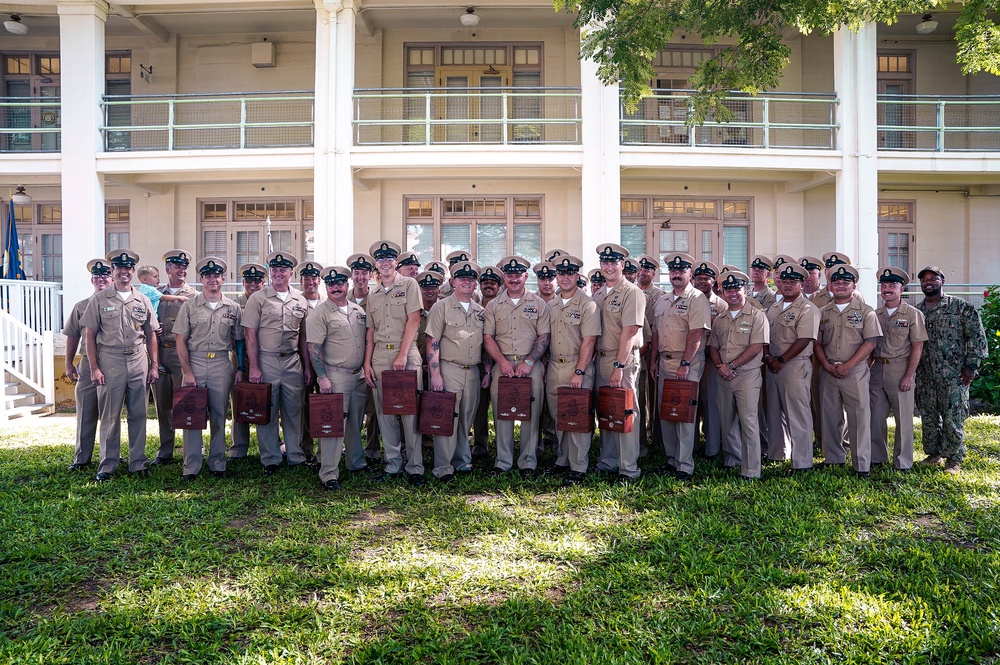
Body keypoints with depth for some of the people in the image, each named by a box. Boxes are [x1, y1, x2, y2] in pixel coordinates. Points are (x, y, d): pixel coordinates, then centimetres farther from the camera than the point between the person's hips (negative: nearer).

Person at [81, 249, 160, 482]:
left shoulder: (143, 300, 9)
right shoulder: (99, 299, 2)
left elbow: (151, 334, 12)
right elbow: (90, 335, 0)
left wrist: (154, 365, 7)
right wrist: (94, 368, -6)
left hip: (138, 361, 2)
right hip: (110, 361, -2)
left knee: (138, 414, 7)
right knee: (110, 416, 3)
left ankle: (138, 462, 17)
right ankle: (107, 465, 14)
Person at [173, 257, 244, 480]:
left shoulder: (233, 308, 7)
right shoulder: (189, 306, 2)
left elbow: (239, 341, 12)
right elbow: (180, 341, -1)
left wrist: (240, 368, 4)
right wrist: (187, 371, -8)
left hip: (221, 365, 1)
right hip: (194, 363, -1)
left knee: (219, 416, 7)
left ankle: (218, 464, 17)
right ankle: (191, 466, 7)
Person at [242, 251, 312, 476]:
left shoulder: (300, 301, 10)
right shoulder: (257, 299, -1)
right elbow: (251, 335, -4)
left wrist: (307, 366, 10)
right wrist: (253, 367, -11)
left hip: (293, 363, 3)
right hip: (266, 362, -3)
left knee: (293, 410, 9)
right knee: (267, 412, 3)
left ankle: (295, 456, 20)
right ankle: (270, 459, 14)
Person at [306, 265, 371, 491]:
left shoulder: (358, 310, 11)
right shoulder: (320, 313, -8)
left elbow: (367, 338, 19)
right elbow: (313, 347, -12)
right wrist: (322, 377, -18)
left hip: (358, 376, 6)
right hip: (335, 377, -6)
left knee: (356, 422, 17)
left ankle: (356, 462, 32)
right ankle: (329, 474, 1)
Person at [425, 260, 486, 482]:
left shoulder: (481, 311, 13)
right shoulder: (441, 307, -1)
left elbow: (487, 343, 18)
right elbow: (432, 342, -7)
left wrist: (488, 371, 10)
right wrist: (435, 373, -14)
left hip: (473, 372, 5)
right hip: (449, 370, -5)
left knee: (467, 418, 11)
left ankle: (463, 461, 23)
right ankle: (443, 467, -1)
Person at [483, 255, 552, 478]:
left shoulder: (538, 304, 6)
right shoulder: (493, 305, 10)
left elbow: (544, 337, 1)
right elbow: (488, 337, 5)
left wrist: (528, 362, -11)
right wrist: (502, 361, -9)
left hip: (531, 365, -1)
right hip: (502, 365, 1)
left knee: (531, 414, 0)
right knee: (501, 413, 3)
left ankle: (528, 462, 11)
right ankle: (503, 462, 14)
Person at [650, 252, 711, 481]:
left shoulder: (697, 299, -7)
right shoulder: (662, 301, 15)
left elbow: (696, 334, -16)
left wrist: (685, 364, -21)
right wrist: (653, 360, 12)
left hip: (688, 363, -7)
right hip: (664, 361, 7)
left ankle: (685, 465, 0)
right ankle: (672, 459, 23)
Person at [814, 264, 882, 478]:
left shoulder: (865, 311, 2)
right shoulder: (823, 313, 12)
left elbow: (870, 342, -6)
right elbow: (817, 343, 10)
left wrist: (847, 365, -13)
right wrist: (828, 366, -6)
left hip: (855, 372, -3)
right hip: (828, 373, 4)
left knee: (859, 418, -3)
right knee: (830, 417, 9)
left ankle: (862, 465, 4)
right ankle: (833, 459, 21)